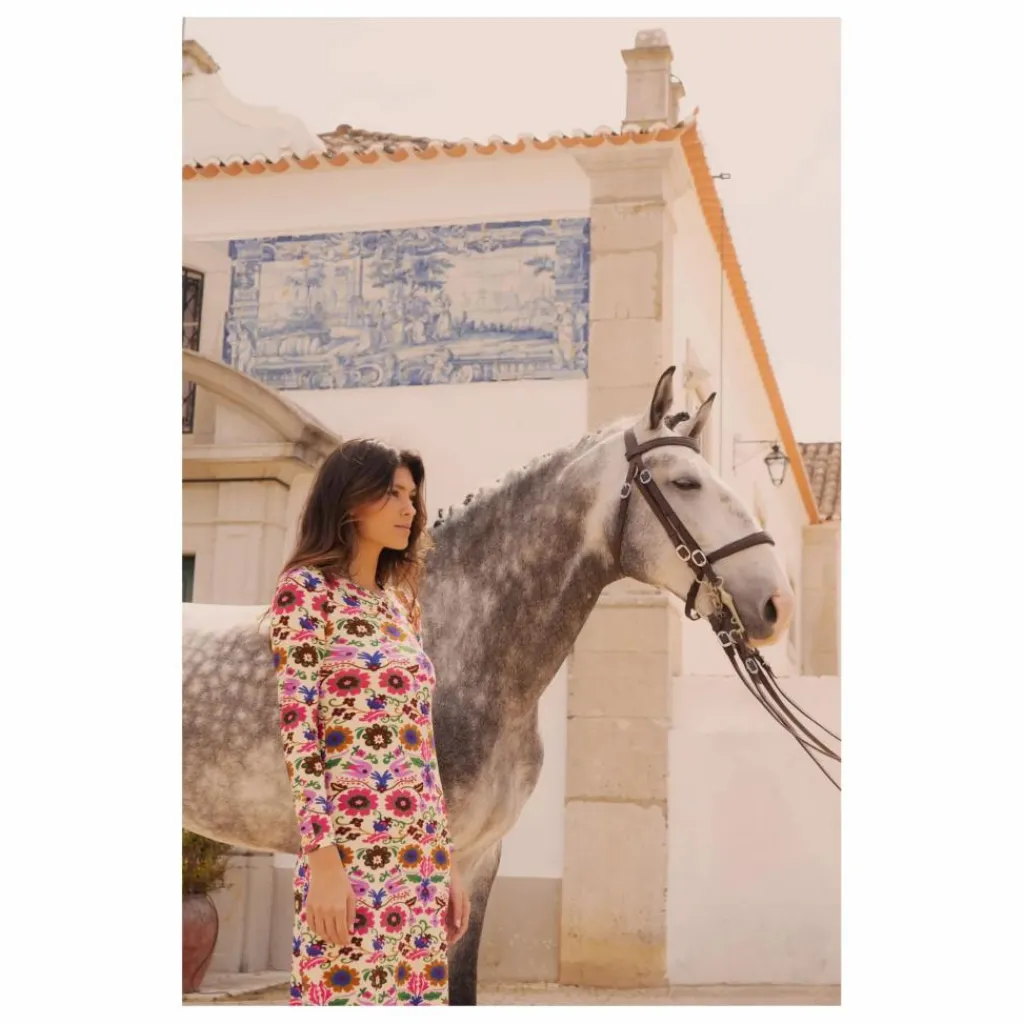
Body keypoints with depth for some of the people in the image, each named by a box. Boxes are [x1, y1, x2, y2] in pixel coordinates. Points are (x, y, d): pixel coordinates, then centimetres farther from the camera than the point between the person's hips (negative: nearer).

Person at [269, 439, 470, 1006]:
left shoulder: (400, 604, 16)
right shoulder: (307, 589, -4)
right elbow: (298, 732, -11)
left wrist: (447, 863, 15)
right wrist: (323, 861, -18)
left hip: (420, 857, 7)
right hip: (350, 852, -7)